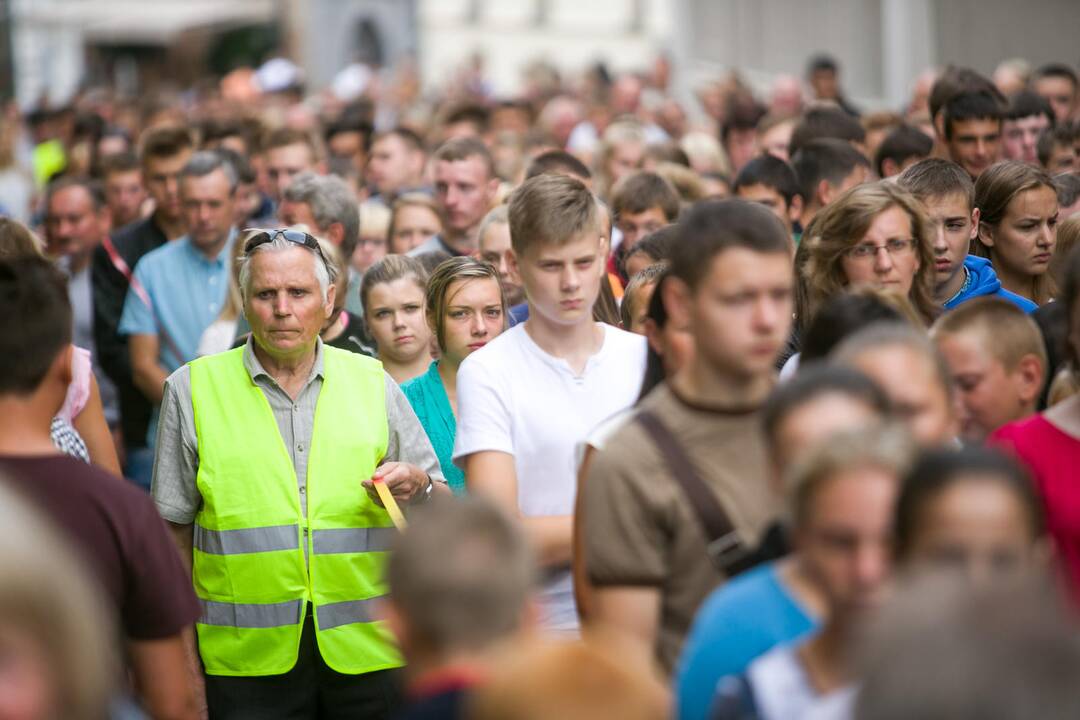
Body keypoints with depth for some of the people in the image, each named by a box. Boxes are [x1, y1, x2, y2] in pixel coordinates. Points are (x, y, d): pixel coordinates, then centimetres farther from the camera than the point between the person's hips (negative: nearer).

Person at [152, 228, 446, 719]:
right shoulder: (193, 389, 3)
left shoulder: (373, 383, 8)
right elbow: (174, 529, 6)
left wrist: (418, 488, -11)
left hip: (369, 654, 1)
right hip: (247, 660, -1)